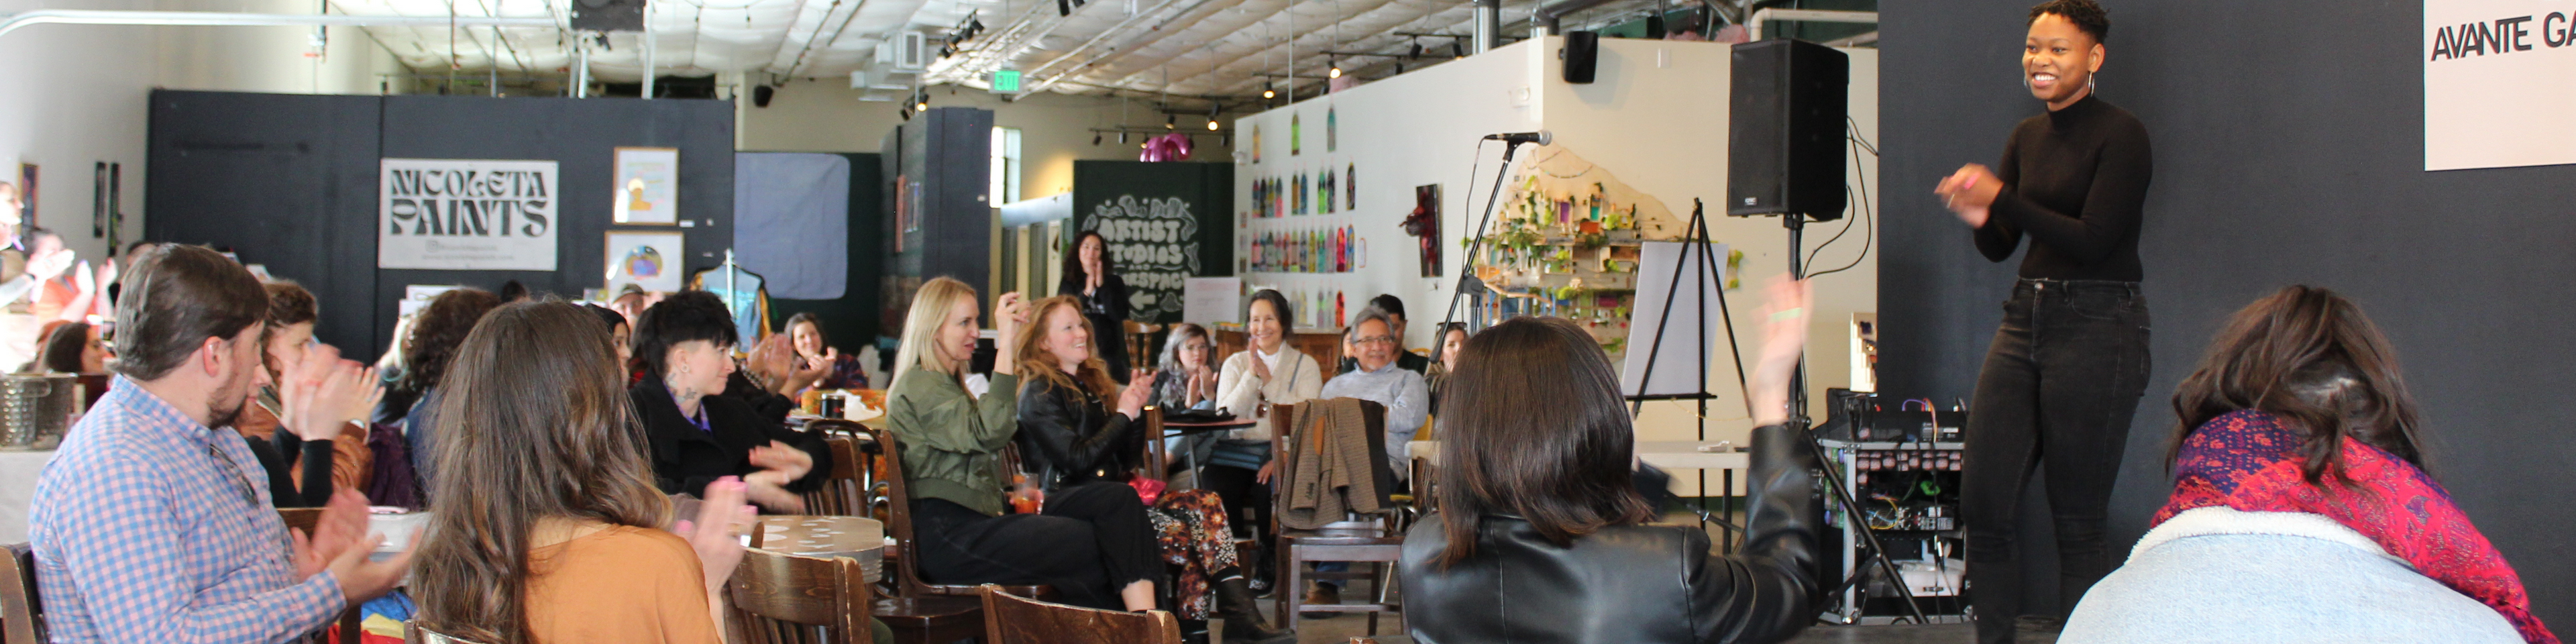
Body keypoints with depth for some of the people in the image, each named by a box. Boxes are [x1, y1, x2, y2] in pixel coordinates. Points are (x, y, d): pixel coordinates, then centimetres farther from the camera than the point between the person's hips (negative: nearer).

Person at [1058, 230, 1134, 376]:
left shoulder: (1114, 282, 9)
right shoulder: (1068, 283, 10)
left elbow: (1120, 315, -5)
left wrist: (1101, 285, -6)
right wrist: (1087, 292, -7)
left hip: (1109, 355, 0)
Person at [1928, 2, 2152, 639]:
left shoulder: (2121, 135, -7)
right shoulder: (2027, 137, 14)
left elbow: (2091, 241, -16)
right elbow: (2000, 247, 12)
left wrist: (2001, 199, -19)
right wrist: (1980, 217, -9)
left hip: (2097, 328, -7)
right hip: (2024, 322, 7)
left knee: (2077, 522, -2)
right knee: (1983, 503, 2)